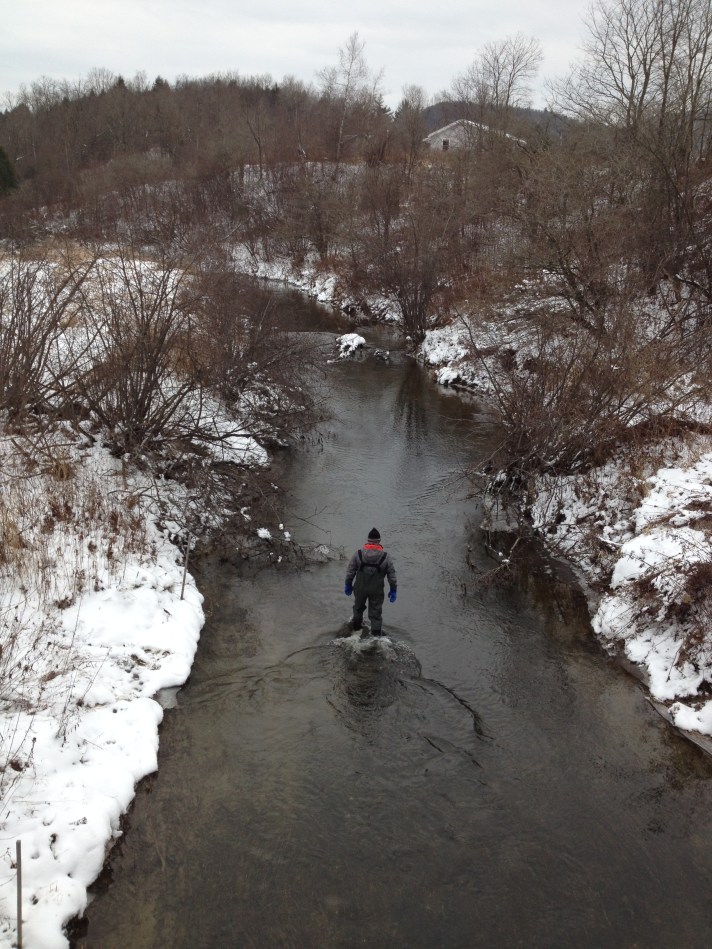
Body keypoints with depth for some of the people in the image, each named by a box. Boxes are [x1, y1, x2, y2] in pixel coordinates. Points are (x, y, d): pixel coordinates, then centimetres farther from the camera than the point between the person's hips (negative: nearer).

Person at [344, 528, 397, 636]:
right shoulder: (386, 557, -14)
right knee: (376, 613, 12)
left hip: (360, 588, 2)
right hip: (376, 590, -2)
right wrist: (393, 590, 4)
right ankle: (376, 633, 18)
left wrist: (348, 584, 11)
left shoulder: (358, 554, -12)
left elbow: (350, 571, -4)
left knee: (358, 607, 27)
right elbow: (392, 575, -8)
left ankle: (356, 625, 48)